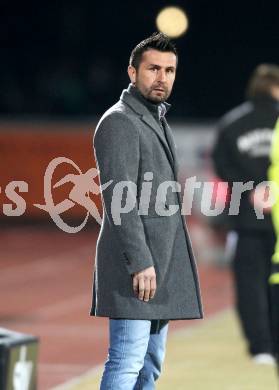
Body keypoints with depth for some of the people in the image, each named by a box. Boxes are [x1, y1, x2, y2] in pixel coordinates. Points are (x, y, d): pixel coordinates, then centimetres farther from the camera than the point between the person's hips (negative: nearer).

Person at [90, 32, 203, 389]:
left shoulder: (154, 121, 20)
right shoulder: (118, 122, -10)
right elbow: (118, 199, -19)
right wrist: (140, 262, -25)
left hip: (160, 261, 10)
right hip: (134, 262, -10)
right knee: (127, 360, -13)